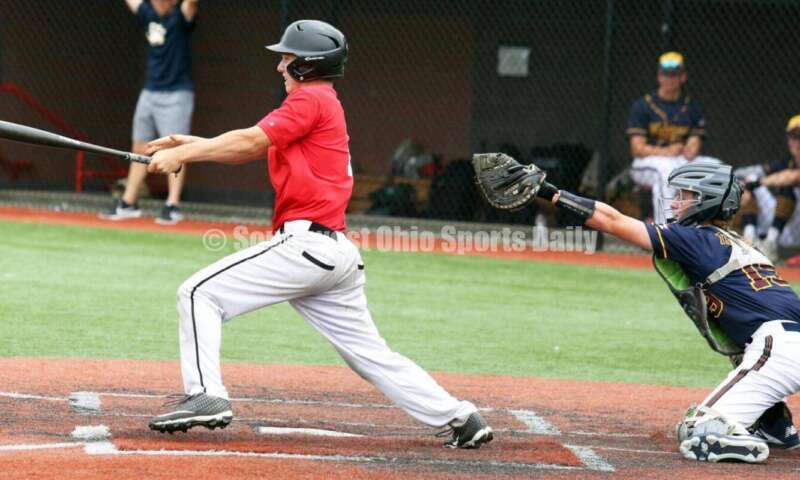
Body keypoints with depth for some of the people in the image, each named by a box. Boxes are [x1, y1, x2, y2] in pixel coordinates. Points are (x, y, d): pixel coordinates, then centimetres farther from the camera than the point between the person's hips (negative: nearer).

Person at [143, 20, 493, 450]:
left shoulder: (311, 100, -4)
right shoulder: (325, 106, 24)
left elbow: (250, 143, -12)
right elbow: (255, 147, 23)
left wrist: (183, 154, -6)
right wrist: (192, 144, 15)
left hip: (306, 245, -10)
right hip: (338, 253, 10)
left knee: (199, 293, -7)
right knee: (370, 353, 12)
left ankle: (205, 396, -17)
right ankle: (459, 417, 7)